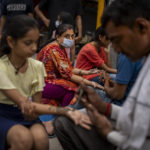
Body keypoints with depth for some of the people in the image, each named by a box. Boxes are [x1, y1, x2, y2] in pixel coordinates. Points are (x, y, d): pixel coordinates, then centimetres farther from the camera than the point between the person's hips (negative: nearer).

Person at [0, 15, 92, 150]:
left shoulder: (37, 66, -8)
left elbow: (36, 103, -6)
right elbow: (22, 103, -27)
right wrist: (65, 111, -37)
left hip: (25, 114, 3)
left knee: (41, 138, -29)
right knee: (24, 138, -34)